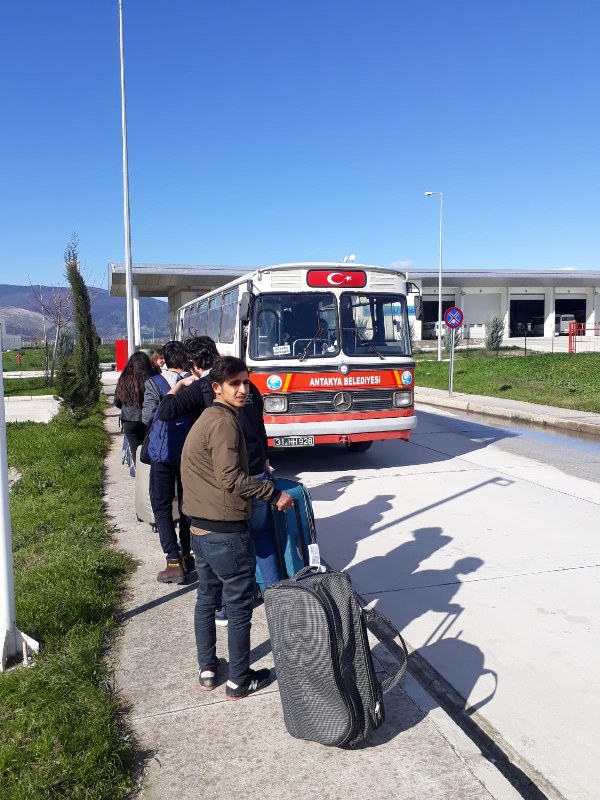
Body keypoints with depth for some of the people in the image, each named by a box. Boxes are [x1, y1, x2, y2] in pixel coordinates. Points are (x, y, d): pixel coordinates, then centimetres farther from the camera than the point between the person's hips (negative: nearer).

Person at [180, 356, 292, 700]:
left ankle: (208, 670, 32)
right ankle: (240, 681, 18)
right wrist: (273, 493, -15)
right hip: (226, 531, -9)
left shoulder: (207, 418, 13)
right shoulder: (225, 421, -17)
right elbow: (231, 478, -24)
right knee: (240, 605, 5)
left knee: (207, 598, 19)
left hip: (200, 528, 10)